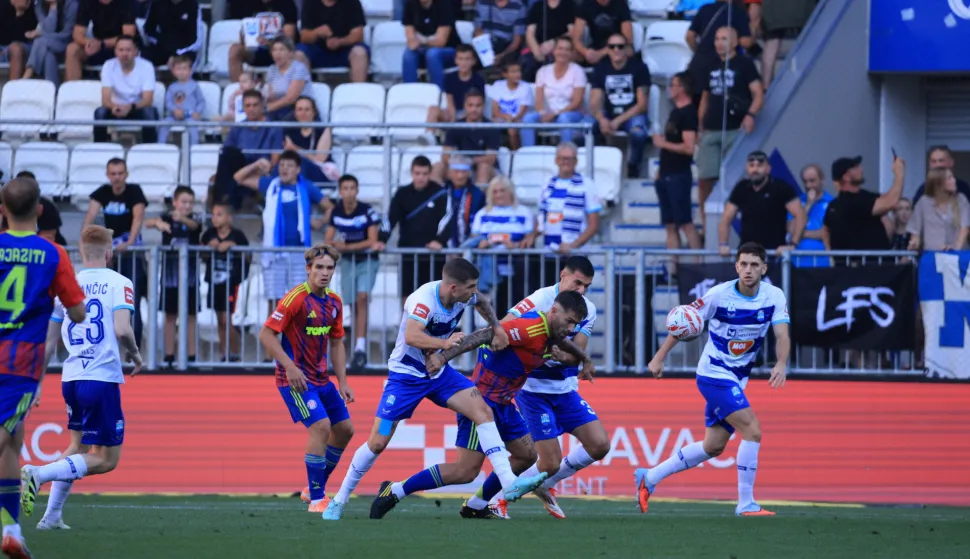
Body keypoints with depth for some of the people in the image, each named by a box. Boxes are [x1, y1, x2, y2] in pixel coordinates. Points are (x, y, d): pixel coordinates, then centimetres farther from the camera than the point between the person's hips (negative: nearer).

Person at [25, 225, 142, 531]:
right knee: (106, 460, 1)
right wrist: (134, 354, 2)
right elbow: (122, 330, -18)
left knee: (79, 445, 25)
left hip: (70, 379, 6)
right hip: (103, 379, -6)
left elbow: (48, 342, 11)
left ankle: (52, 514, 17)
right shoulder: (119, 284, -4)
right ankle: (39, 473, -19)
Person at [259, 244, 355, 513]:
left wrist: (342, 382, 10)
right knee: (321, 426, -20)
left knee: (344, 429, 10)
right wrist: (290, 367, -25)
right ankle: (316, 499, -14)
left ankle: (317, 488, 25)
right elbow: (266, 334, -18)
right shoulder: (296, 298, -16)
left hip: (321, 378, 8)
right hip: (296, 378, -8)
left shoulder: (334, 302, 7)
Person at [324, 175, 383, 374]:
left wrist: (347, 247, -26)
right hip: (347, 261, 4)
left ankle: (360, 348, -28)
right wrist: (334, 244, -24)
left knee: (362, 298, -21)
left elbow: (372, 241, -17)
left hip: (367, 260, -4)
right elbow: (329, 240, 1)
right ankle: (359, 349, 14)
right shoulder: (336, 211, -1)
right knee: (353, 305, 4)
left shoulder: (367, 211, -16)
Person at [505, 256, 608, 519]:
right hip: (535, 388, -6)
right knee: (550, 463, -10)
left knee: (599, 445, -2)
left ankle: (546, 484, 19)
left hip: (566, 389, 6)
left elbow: (577, 353, -11)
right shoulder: (540, 300, -17)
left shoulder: (587, 309, 0)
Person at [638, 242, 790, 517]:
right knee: (753, 430, -18)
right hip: (714, 373, -6)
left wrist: (781, 364, -35)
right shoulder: (719, 295, -16)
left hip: (737, 379, 6)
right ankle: (746, 504, -11)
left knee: (713, 446, 12)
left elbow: (782, 335, -15)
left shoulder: (774, 296, -7)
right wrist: (659, 357, -5)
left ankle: (649, 477, 27)